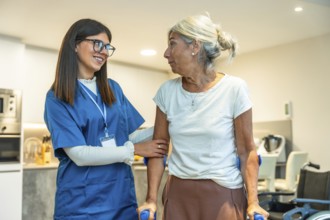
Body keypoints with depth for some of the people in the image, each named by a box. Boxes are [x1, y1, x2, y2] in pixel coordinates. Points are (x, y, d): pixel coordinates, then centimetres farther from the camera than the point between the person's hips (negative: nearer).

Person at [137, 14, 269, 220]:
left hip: (222, 193, -2)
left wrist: (252, 201, -13)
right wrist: (151, 199, -3)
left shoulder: (234, 88, -10)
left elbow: (247, 150, -6)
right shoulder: (167, 91, -1)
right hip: (177, 193, 3)